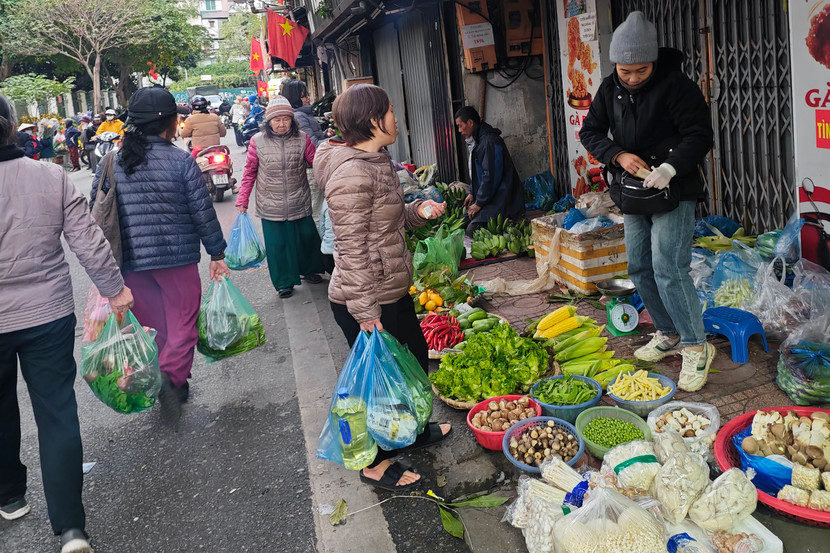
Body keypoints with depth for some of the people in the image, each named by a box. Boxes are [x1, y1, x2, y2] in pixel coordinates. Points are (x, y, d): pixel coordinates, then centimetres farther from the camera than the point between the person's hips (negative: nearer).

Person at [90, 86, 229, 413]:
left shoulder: (110, 163, 4)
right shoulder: (182, 161, -8)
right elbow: (203, 212, -7)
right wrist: (217, 254, 3)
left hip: (131, 263, 4)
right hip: (178, 258, -4)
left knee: (151, 326, 17)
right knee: (182, 321, 7)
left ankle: (169, 385, 25)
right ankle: (172, 375, -13)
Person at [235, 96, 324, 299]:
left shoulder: (302, 139, -4)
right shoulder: (257, 141, -6)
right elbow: (249, 173, 1)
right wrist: (242, 201, 0)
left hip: (300, 204, 1)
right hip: (271, 205, -1)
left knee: (307, 237, 13)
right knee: (277, 244, 4)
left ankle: (309, 270, 40)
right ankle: (285, 282, 21)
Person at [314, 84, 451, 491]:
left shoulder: (376, 163, 9)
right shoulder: (352, 174, -23)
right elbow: (352, 250, -24)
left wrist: (418, 211, 3)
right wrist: (367, 314, -23)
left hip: (394, 291, 10)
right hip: (366, 302, -10)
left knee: (415, 358, 24)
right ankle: (375, 463, 27)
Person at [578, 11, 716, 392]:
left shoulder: (676, 85, -13)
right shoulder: (610, 89, 4)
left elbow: (700, 135, -16)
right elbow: (590, 132, 5)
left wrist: (670, 167, -31)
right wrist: (618, 155, -13)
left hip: (674, 191, -7)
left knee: (669, 270, -15)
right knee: (640, 270, 12)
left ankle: (696, 348, -2)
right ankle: (668, 336, 28)